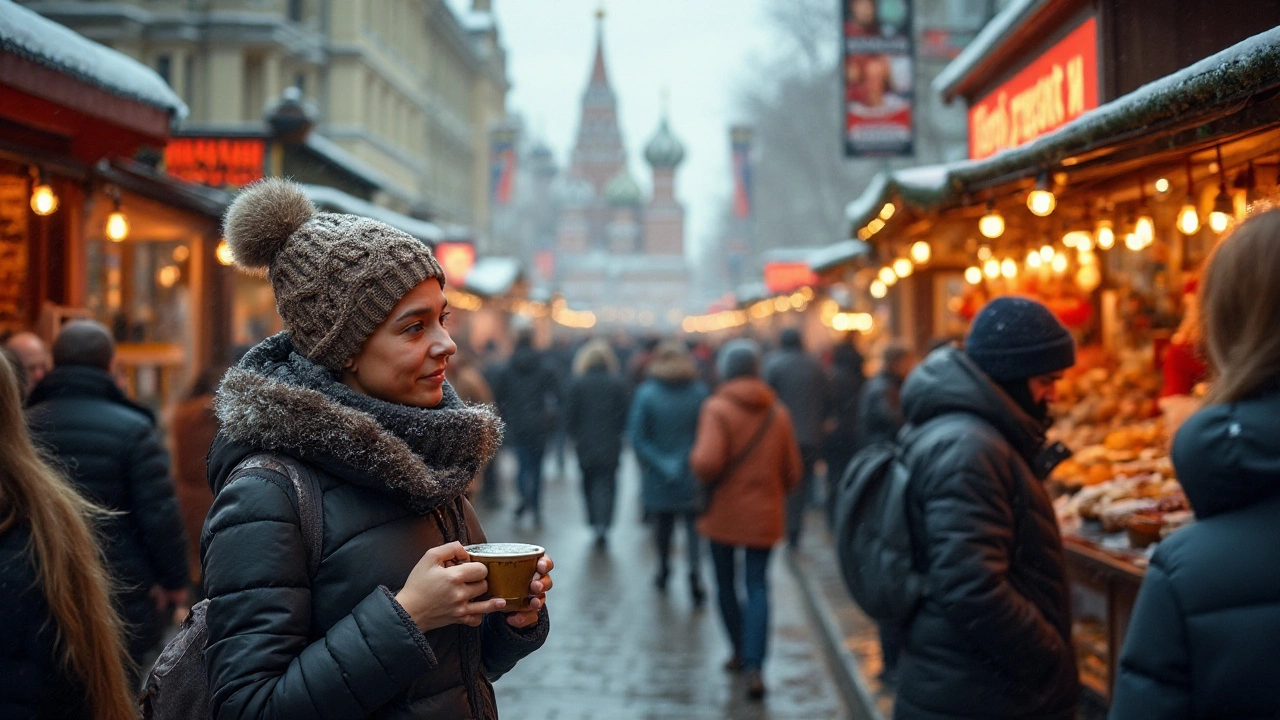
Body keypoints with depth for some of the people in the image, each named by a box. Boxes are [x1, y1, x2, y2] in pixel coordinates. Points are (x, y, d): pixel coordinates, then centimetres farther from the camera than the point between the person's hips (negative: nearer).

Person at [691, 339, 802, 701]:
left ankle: (740, 652, 30)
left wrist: (694, 458, -3)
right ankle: (754, 667, -13)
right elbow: (793, 470, 5)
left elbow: (707, 462, -26)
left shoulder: (717, 409, -13)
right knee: (758, 586, 2)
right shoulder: (778, 413, 0)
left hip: (723, 512, -2)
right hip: (764, 515, 2)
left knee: (726, 583, 17)